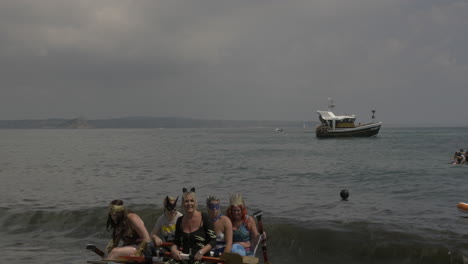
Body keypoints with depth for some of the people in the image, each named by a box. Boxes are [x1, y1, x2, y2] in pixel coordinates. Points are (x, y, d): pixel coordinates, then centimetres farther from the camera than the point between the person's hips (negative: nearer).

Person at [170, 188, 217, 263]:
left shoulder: (204, 217, 1)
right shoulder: (180, 221, 14)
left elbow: (213, 241, 0)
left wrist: (201, 252, -14)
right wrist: (173, 249, -2)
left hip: (202, 259, -2)